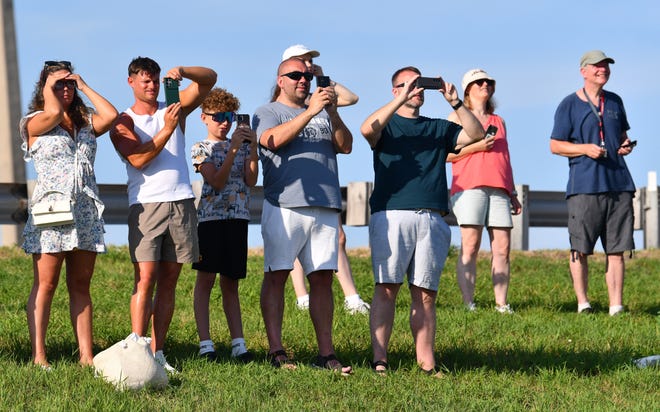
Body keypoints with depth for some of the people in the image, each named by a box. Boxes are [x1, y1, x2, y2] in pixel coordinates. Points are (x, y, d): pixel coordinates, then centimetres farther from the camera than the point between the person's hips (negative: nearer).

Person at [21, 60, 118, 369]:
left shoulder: (86, 123, 16)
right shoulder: (34, 123, 3)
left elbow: (111, 115, -3)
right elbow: (54, 113, -18)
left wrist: (84, 86, 6)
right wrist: (47, 87, 1)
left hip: (86, 212, 5)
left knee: (81, 286, 5)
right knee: (46, 284, -6)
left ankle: (86, 355, 4)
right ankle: (39, 356, -6)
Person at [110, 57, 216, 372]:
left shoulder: (174, 108, 14)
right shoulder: (123, 123, 5)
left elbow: (209, 79, 7)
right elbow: (138, 159, -12)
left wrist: (182, 72, -12)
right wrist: (166, 130, -21)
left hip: (181, 203, 3)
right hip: (146, 204, -3)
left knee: (168, 282, 3)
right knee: (145, 280, -12)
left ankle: (157, 353, 4)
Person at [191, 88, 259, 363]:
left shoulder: (243, 145, 14)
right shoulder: (201, 149, 3)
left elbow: (251, 180, 1)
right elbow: (217, 181, -11)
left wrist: (252, 148, -9)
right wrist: (233, 149, -17)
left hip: (238, 217, 3)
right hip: (210, 216, -3)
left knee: (230, 282, 6)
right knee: (206, 278, -6)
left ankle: (238, 343, 3)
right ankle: (205, 344, -7)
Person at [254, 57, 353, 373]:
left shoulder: (323, 114, 22)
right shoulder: (268, 112, 9)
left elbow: (346, 146, 10)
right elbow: (273, 140, -12)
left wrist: (332, 113, -6)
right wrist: (311, 112, -16)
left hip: (324, 208, 4)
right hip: (284, 205, -4)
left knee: (322, 278, 2)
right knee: (277, 275, -6)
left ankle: (326, 353, 3)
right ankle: (276, 351, -6)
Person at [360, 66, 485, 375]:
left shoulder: (438, 128, 23)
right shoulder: (387, 124, 12)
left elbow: (476, 134, 9)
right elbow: (367, 129, -12)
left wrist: (454, 102, -1)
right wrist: (401, 100, -13)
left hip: (432, 219, 3)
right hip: (391, 215, -3)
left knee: (426, 293, 1)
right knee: (386, 288, -9)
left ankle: (426, 362, 0)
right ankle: (379, 360, -11)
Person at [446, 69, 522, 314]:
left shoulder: (499, 121, 26)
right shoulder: (457, 117, 12)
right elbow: (446, 154, 2)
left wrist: (513, 193, 22)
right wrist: (475, 146, -10)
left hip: (499, 189, 5)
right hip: (469, 187, -5)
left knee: (503, 247, -5)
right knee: (470, 246, -12)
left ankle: (502, 304, -3)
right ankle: (468, 304, -14)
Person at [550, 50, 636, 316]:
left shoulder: (615, 102, 16)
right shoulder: (569, 105, 1)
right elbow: (555, 145, 1)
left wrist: (626, 145, 5)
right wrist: (585, 148, -14)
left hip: (618, 184, 4)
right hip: (584, 186, -4)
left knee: (617, 250, 2)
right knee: (580, 249, -2)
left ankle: (616, 306, 3)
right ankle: (582, 303, 7)